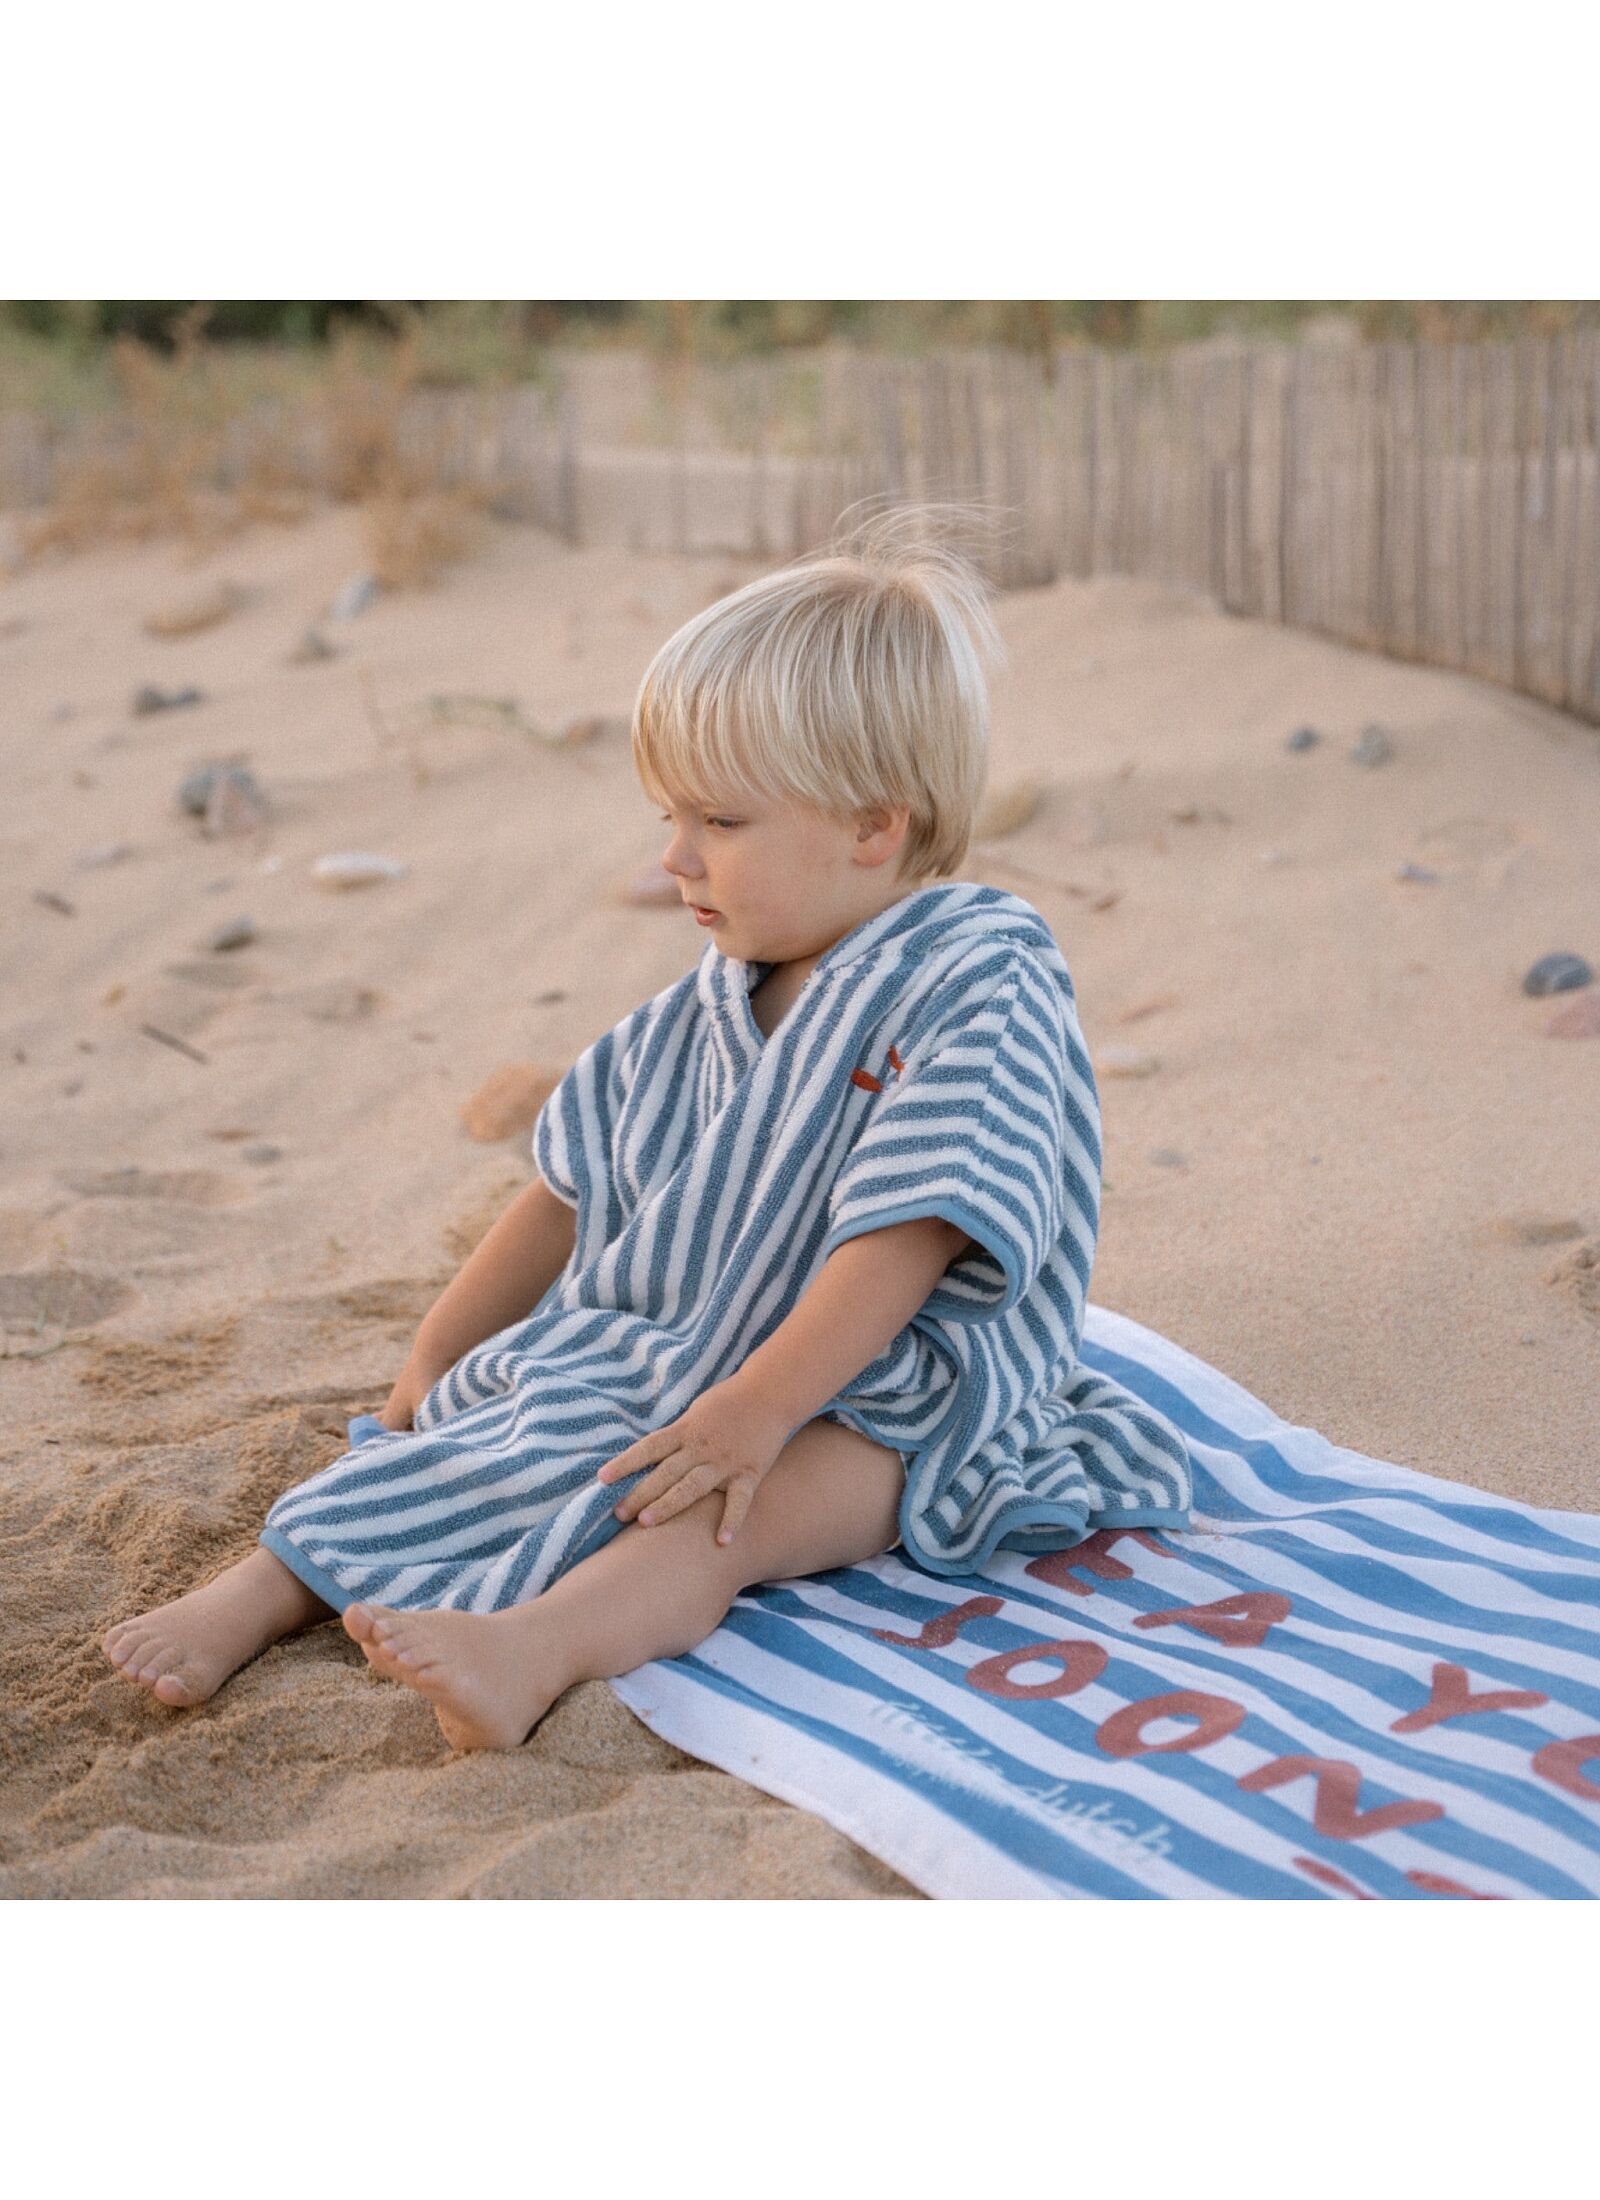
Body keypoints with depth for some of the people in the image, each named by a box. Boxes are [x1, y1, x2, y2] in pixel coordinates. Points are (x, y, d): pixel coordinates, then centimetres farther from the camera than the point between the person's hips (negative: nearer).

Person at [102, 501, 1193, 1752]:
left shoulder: (984, 991, -14)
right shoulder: (712, 1007, 10)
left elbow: (902, 1239, -24)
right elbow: (577, 1187, 17)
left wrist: (754, 1410, -31)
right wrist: (437, 1357, 17)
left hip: (880, 1400, -8)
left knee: (714, 1516, -35)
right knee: (458, 1445, -8)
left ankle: (534, 1648, -57)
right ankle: (268, 1590, -14)